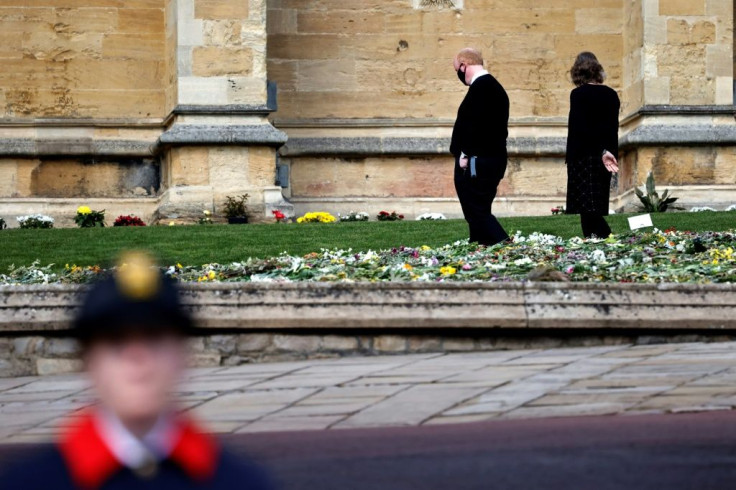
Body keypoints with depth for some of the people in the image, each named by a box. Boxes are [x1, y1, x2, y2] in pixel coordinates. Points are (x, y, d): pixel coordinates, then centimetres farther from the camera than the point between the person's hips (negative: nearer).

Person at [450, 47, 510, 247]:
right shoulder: (496, 88, 18)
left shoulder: (480, 87, -15)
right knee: (479, 213, 13)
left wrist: (466, 155, -19)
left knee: (478, 213, -9)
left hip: (476, 162, -10)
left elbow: (475, 124, -24)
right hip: (494, 161, 10)